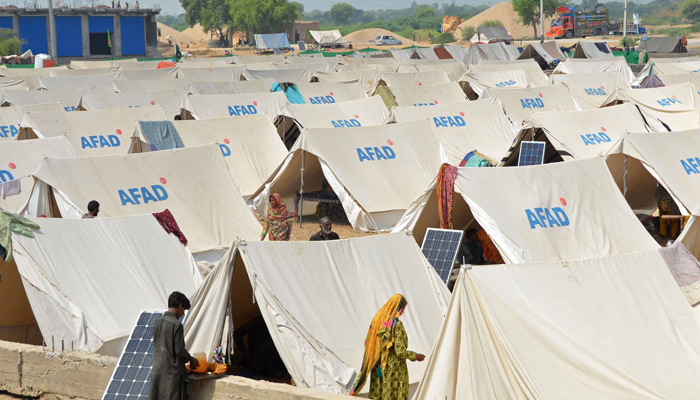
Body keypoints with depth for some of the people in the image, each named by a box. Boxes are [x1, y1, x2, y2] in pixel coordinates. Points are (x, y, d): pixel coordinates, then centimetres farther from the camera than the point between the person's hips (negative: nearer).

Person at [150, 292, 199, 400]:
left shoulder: (158, 322, 7)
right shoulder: (177, 325, -15)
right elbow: (179, 350, -16)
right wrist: (191, 359, 4)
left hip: (157, 369, 7)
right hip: (172, 371, -7)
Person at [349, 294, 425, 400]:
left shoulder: (377, 320, 3)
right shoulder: (397, 324, -17)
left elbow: (367, 343, 9)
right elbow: (400, 352, -19)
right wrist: (415, 356, -2)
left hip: (377, 370, 7)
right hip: (394, 370, -7)